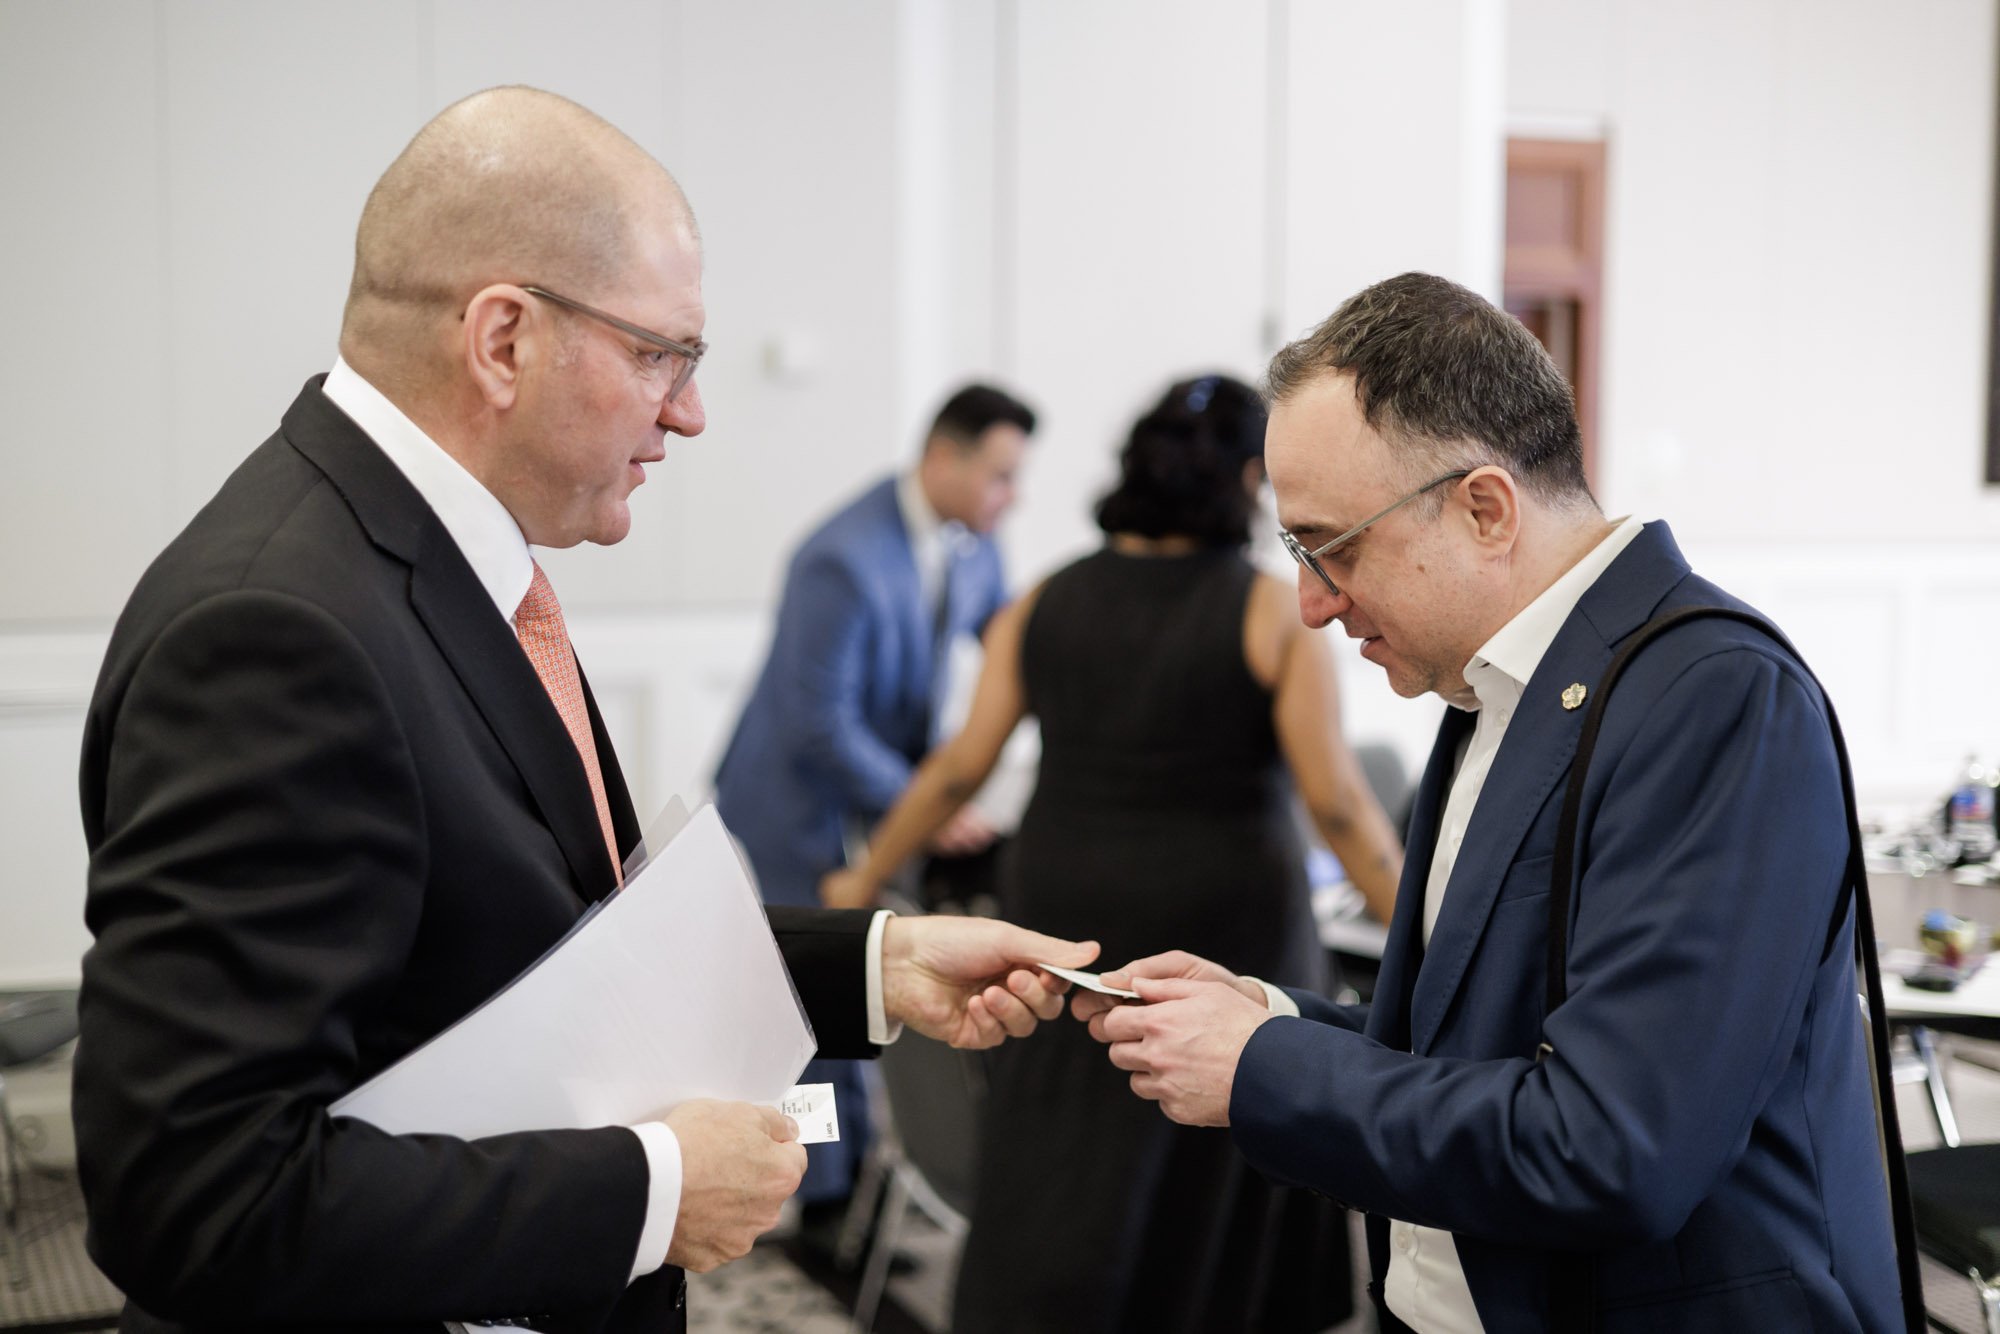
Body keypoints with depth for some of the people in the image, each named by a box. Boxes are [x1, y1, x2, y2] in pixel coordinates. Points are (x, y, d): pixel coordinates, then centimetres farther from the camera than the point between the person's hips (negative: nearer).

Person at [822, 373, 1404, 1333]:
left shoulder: (1045, 606, 3)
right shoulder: (1272, 613, -6)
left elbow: (959, 770, 1)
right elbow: (1335, 801, -12)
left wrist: (866, 880, 13)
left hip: (1065, 919, 2)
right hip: (1226, 926, -2)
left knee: (1054, 1190, 7)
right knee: (1225, 1179, 17)